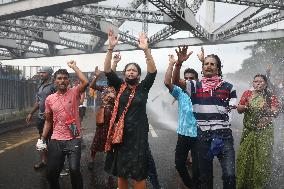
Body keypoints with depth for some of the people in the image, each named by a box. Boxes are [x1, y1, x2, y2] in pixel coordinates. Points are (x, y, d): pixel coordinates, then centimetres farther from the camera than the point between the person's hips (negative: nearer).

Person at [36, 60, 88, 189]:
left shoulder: (74, 93, -3)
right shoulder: (49, 99, 6)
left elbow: (85, 82, -22)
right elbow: (48, 121, 15)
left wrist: (73, 66, -12)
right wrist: (42, 139, 8)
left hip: (73, 139, -3)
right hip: (55, 140, 3)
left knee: (74, 169, -16)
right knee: (51, 172, 8)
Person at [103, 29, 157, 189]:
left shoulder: (143, 88, 2)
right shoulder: (120, 86, 5)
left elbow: (153, 71, -11)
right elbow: (107, 70, -5)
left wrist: (146, 50, -21)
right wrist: (111, 48, -15)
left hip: (138, 134, -2)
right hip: (120, 133, 2)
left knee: (139, 173, 3)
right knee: (121, 171, 14)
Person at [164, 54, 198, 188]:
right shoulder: (180, 93, 5)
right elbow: (167, 82, -7)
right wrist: (171, 64, -13)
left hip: (197, 134, -3)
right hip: (183, 134, 3)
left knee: (197, 166, 3)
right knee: (179, 163, 11)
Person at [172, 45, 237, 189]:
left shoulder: (228, 87, 7)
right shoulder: (195, 86, 5)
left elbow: (235, 107, 15)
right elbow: (176, 81, -10)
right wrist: (179, 63, -24)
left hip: (224, 135, -1)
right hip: (203, 136, 1)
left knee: (229, 174, -11)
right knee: (205, 175, 12)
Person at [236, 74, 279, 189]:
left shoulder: (271, 97, 2)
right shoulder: (247, 94, 6)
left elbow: (275, 113, -8)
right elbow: (239, 110, 5)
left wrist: (266, 109, -27)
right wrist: (245, 106, -15)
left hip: (264, 133, -1)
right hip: (248, 131, 1)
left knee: (261, 158, 1)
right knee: (244, 158, 0)